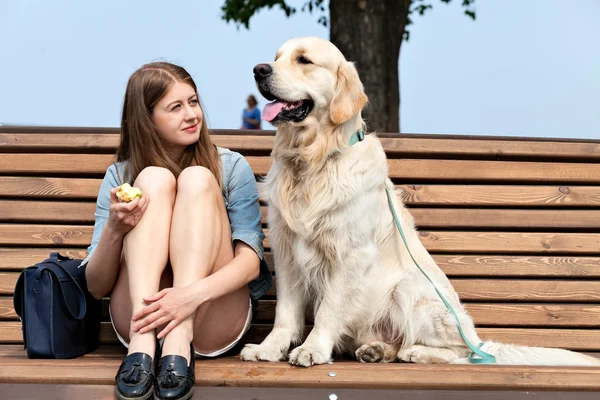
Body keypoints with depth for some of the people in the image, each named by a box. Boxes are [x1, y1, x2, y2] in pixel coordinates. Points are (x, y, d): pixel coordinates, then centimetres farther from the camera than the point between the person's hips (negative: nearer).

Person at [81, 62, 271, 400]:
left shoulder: (232, 167, 3)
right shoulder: (120, 176, 7)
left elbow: (250, 262, -8)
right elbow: (96, 288, 2)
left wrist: (195, 292, -29)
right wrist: (114, 230, -20)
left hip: (213, 320, -1)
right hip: (141, 318, 1)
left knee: (198, 179, -17)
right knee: (154, 178, -15)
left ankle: (180, 343, -32)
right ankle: (142, 344, -32)